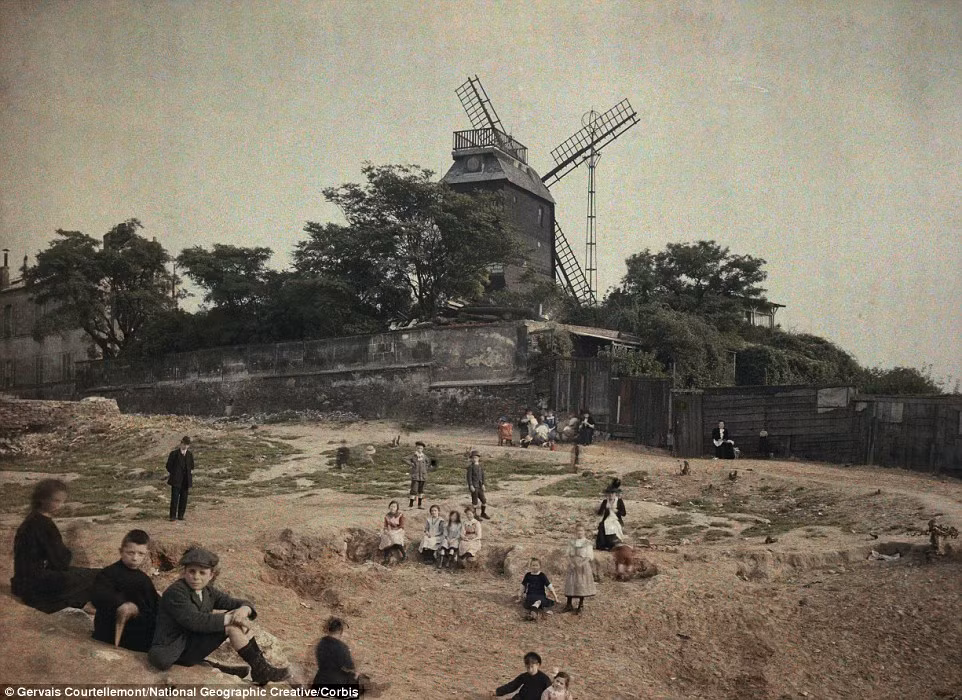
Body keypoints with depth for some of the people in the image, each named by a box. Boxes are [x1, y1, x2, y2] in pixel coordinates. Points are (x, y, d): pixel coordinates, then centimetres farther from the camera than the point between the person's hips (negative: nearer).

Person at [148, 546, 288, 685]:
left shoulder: (208, 592, 8)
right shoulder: (175, 592, -16)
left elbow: (239, 603, 8)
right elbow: (193, 620, -30)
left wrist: (244, 610, -18)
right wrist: (229, 618, -27)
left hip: (193, 643, 8)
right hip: (175, 651, -8)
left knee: (238, 621, -3)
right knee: (232, 626, -21)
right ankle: (260, 670, -17)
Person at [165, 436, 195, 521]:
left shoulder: (190, 454, 9)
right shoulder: (174, 453, -2)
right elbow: (169, 466, 3)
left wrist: (190, 475, 10)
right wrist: (172, 475, 2)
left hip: (186, 480, 3)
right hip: (176, 479, -3)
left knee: (184, 498, 4)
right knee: (175, 498, -6)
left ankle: (180, 515, 11)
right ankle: (173, 516, -1)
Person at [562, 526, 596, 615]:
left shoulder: (588, 543, -4)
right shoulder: (572, 543, 7)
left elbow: (589, 557, -7)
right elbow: (569, 555, 7)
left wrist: (582, 564, -19)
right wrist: (571, 563, -11)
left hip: (584, 566, -3)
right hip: (573, 566, 3)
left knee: (582, 586, 1)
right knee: (570, 584, 3)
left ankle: (580, 606, 12)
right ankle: (569, 605, 14)